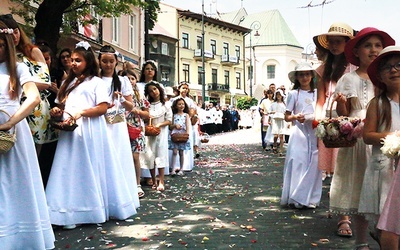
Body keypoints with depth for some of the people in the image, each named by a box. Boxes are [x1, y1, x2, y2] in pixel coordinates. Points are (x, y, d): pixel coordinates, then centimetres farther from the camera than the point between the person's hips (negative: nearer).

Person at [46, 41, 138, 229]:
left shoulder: (96, 82, 2)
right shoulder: (69, 83, 21)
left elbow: (103, 108, -8)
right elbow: (62, 105, 23)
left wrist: (81, 113, -19)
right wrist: (57, 111, 0)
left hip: (90, 130, -5)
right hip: (69, 131, 6)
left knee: (91, 169, 0)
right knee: (72, 170, 1)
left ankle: (94, 209, 9)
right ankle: (73, 212, 5)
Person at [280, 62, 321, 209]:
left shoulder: (317, 93, 11)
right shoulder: (294, 94, 4)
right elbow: (287, 117, 4)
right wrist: (296, 117, -16)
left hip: (314, 132, 3)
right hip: (299, 132, -3)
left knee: (313, 165, 2)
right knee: (298, 163, -6)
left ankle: (311, 199, 12)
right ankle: (296, 198, 2)